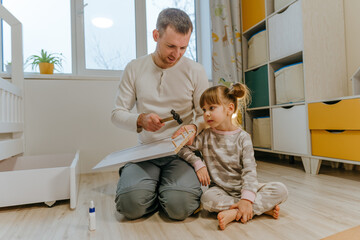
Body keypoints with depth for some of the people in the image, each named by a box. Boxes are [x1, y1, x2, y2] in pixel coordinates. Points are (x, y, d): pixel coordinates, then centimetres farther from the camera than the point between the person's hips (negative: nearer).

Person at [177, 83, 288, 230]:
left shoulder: (243, 137, -6)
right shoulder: (206, 136, 0)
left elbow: (249, 170, -13)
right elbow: (183, 149, 2)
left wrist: (247, 198, -26)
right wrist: (198, 164, -14)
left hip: (242, 187, 1)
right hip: (220, 189, 0)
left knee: (281, 190, -19)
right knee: (207, 199, -34)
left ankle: (236, 213, -26)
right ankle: (263, 207, -23)